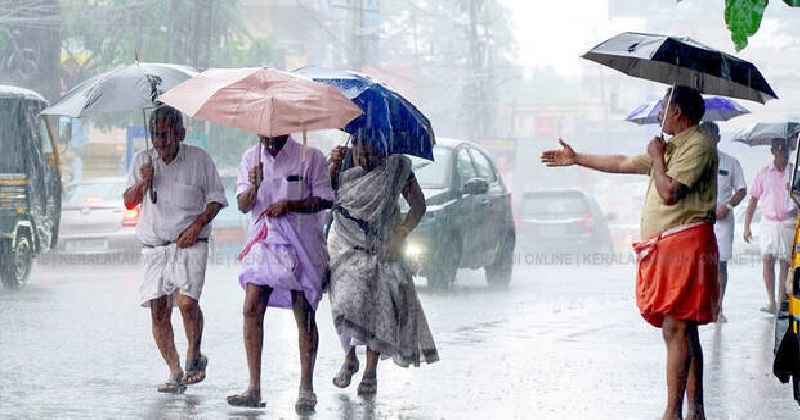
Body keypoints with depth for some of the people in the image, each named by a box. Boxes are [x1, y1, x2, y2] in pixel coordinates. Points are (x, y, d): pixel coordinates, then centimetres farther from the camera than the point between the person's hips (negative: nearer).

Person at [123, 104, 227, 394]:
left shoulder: (198, 159, 2)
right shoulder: (142, 160, 12)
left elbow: (216, 199, 7)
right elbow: (129, 202, 16)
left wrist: (198, 224, -8)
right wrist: (142, 182, -4)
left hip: (189, 244, -4)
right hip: (154, 247, 4)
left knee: (186, 301, -21)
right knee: (158, 312, -4)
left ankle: (195, 357, 2)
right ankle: (175, 373, 4)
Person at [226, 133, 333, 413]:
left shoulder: (309, 157, -2)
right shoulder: (251, 158, 8)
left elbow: (325, 200, -2)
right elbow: (243, 206, 4)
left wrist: (289, 205, -15)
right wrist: (254, 186, -17)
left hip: (300, 242, -3)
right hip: (263, 241, 3)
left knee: (304, 313, -5)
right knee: (252, 308, -8)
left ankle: (306, 389, 1)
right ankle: (254, 387, -5)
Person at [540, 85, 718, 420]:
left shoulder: (697, 146, -9)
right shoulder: (672, 147, 22)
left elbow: (669, 192, -20)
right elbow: (623, 163, 32)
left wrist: (657, 157, -4)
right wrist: (576, 159, 37)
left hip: (685, 243, -10)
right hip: (666, 247, 10)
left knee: (676, 330, -14)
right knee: (683, 333, 8)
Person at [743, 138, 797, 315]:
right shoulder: (763, 173, 7)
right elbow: (753, 201, 9)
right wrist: (747, 226, 6)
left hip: (788, 222, -1)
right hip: (769, 221, 1)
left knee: (785, 262, -1)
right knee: (767, 258, -11)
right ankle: (771, 301, -9)